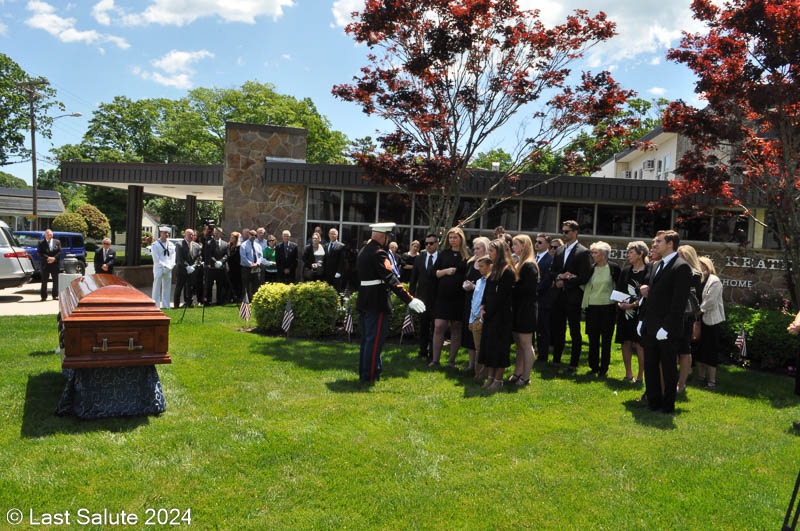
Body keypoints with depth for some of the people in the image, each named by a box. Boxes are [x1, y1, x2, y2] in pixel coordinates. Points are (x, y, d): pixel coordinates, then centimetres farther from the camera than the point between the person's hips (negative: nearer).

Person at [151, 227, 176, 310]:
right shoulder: (155, 245, -2)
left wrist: (170, 266, -7)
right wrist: (165, 266, -12)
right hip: (159, 269, -5)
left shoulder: (171, 245, 12)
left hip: (169, 270, 5)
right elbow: (156, 259, -8)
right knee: (157, 288, -4)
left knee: (167, 288, 8)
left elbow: (173, 257, 9)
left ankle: (166, 306, 13)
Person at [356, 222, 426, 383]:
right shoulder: (379, 253, -17)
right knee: (374, 340, -2)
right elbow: (391, 279, -25)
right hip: (377, 303, -10)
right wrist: (409, 299, -29)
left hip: (364, 302, 10)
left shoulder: (363, 251, 13)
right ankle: (369, 376, 4)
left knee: (366, 339, 17)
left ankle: (364, 373, 26)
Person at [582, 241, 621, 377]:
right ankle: (594, 367, 20)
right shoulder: (591, 268, 6)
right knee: (593, 339, 7)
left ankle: (604, 369, 13)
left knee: (606, 340, 4)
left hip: (608, 307, -3)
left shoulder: (614, 268, -4)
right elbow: (585, 286, 12)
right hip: (592, 307, 3)